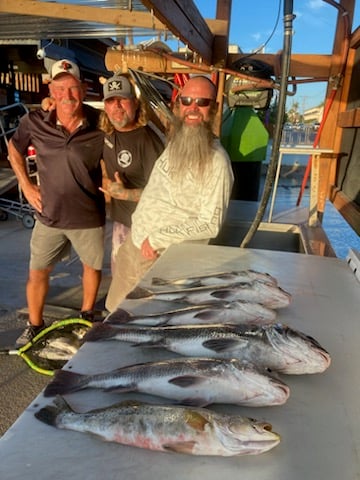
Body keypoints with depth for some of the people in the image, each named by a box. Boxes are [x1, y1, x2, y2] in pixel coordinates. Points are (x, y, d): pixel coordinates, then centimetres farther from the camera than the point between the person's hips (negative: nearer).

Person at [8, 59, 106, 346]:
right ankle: (35, 325, 36)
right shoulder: (35, 122, -10)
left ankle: (87, 315, 44)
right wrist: (26, 185, 3)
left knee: (92, 266, 18)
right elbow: (14, 149, 10)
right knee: (37, 272, 12)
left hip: (89, 217, -1)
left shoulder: (100, 125, -15)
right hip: (49, 216, 2)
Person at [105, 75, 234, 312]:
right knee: (118, 313, 22)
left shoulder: (216, 161, -20)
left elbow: (210, 224, -22)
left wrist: (157, 239, -20)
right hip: (135, 243, 8)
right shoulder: (173, 143, 5)